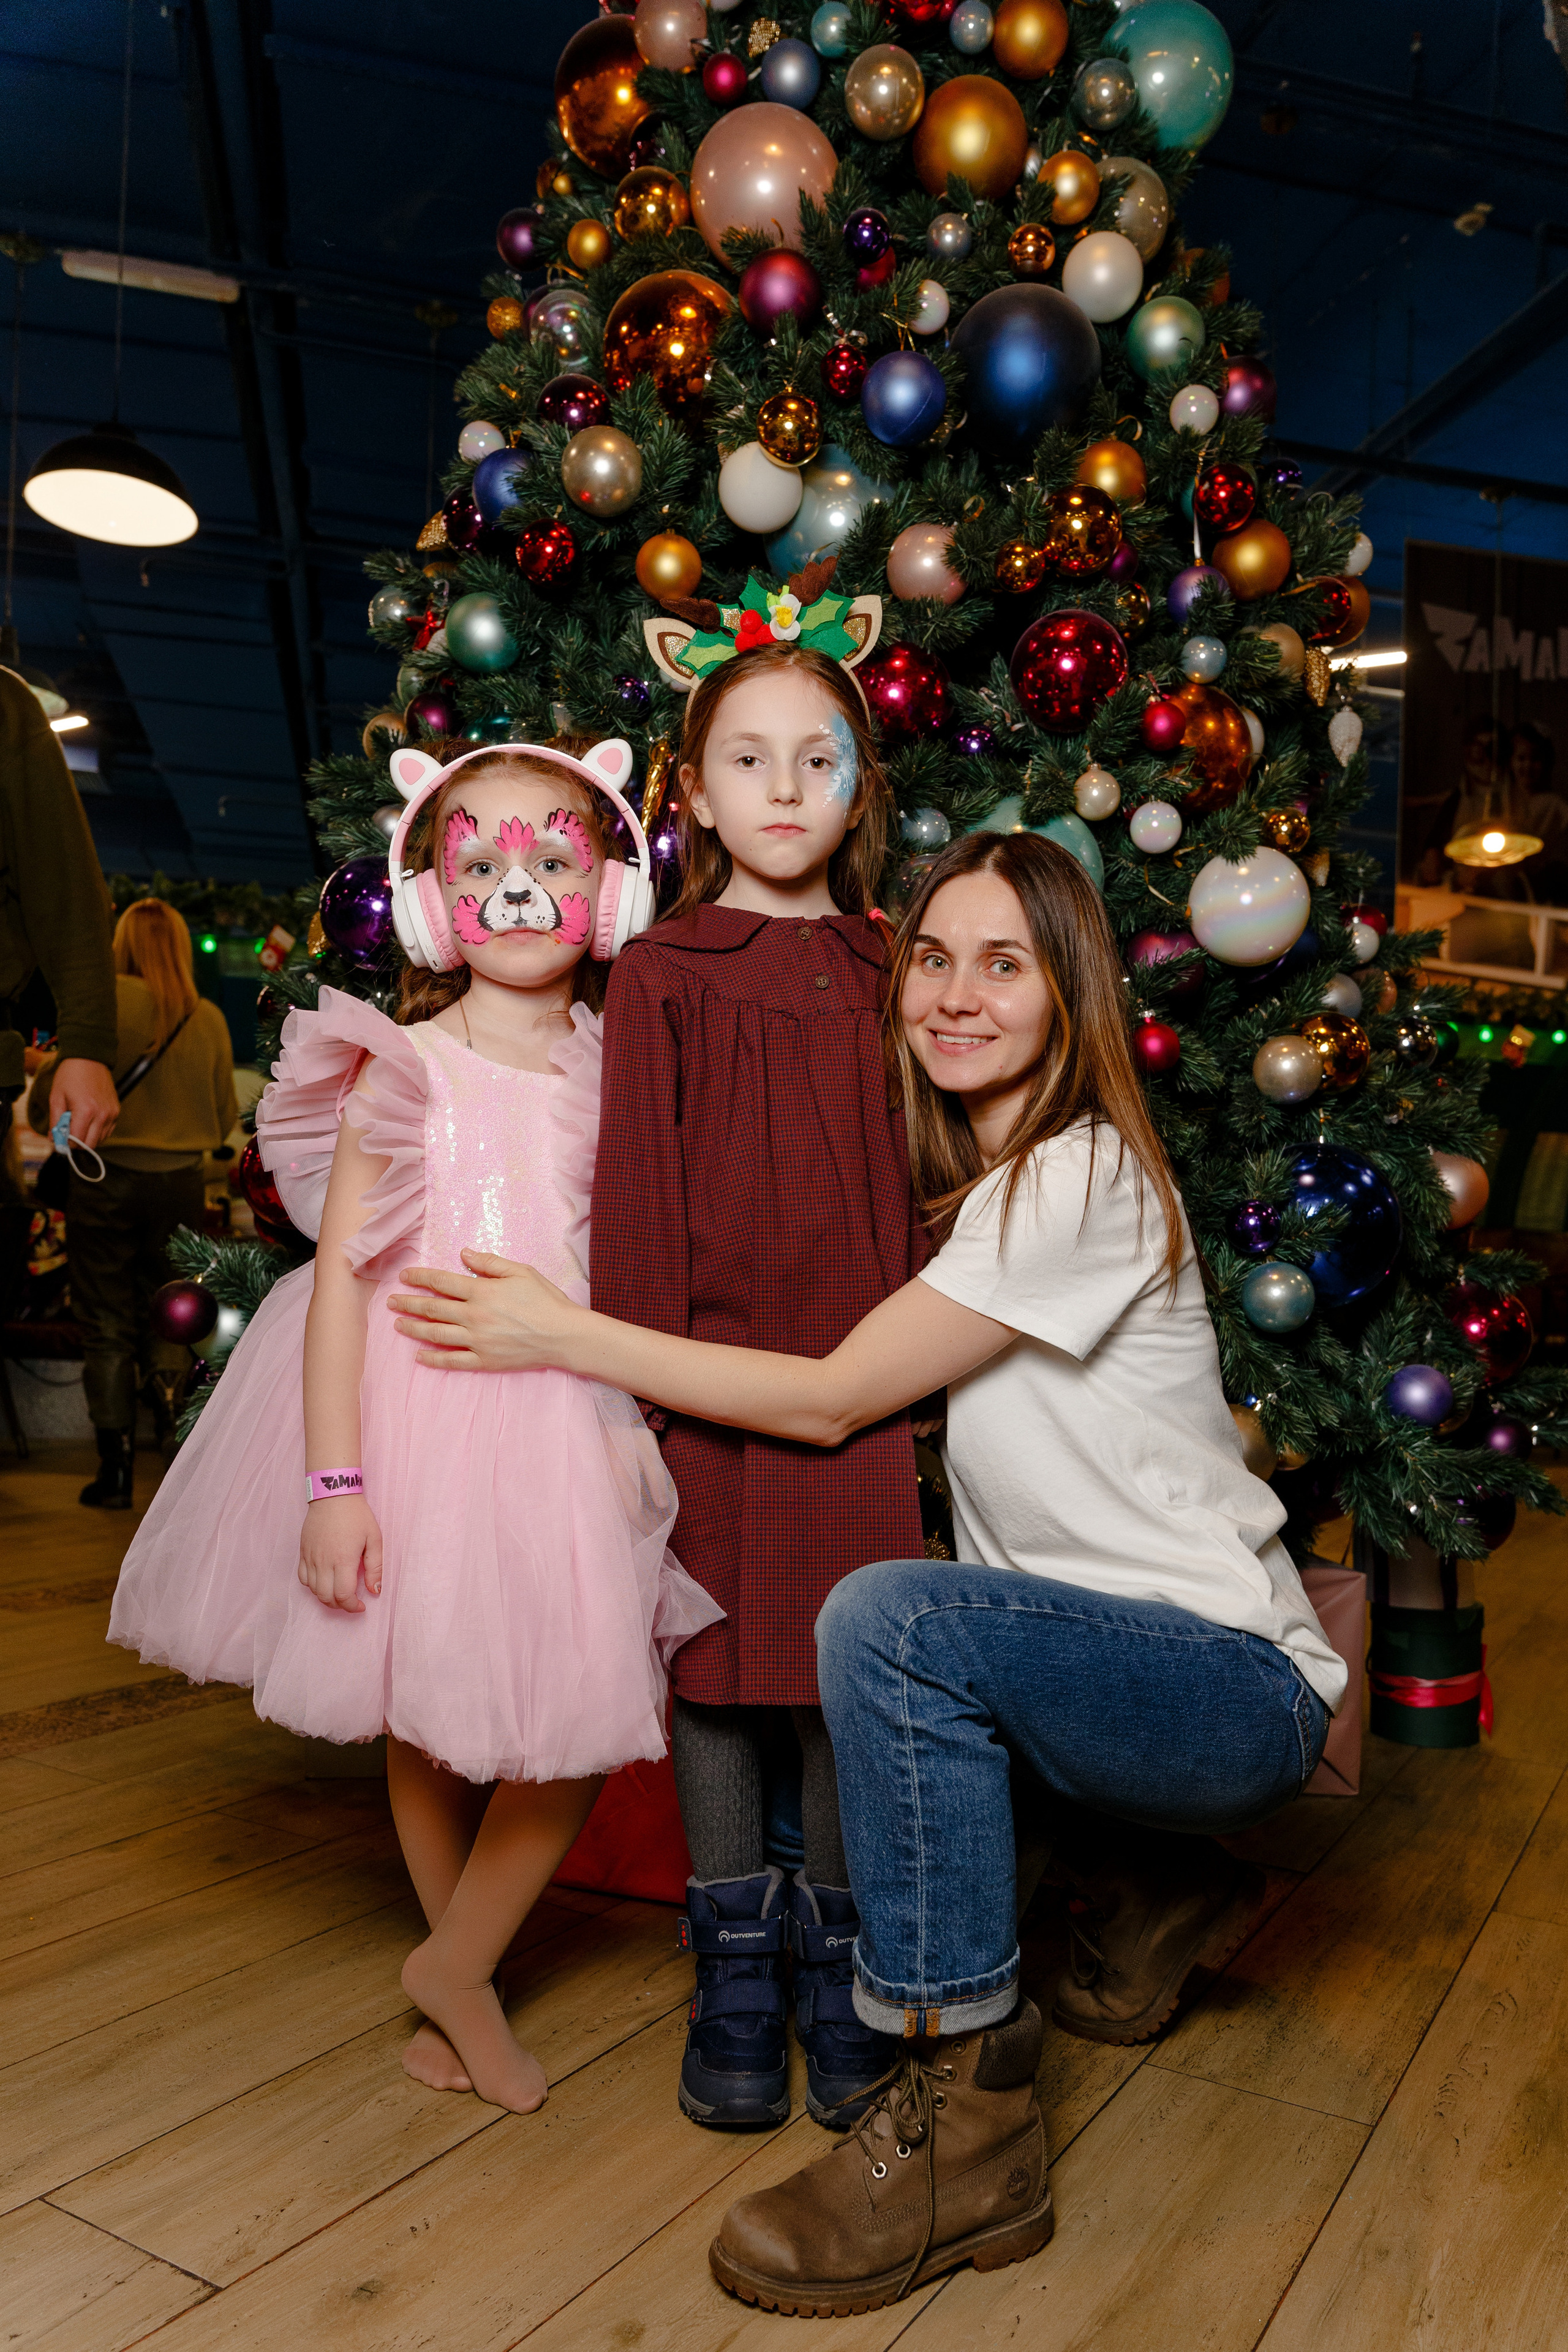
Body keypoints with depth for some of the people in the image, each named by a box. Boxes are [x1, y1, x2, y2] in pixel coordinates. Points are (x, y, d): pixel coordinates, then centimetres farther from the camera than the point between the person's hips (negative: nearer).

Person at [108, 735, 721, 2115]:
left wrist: (646, 1431, 7)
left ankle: (453, 1970, 26)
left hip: (571, 1420, 3)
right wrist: (334, 1481, -12)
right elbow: (341, 1271, -8)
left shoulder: (615, 1069, 3)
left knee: (574, 1723, 1)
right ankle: (466, 1976, 36)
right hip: (417, 1406, -2)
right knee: (424, 1720, 11)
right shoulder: (405, 1064, -7)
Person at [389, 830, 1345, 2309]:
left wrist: (564, 1336, -16)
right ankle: (1151, 1899, 25)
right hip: (1108, 1654, 9)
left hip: (1245, 1685, -9)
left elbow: (830, 1400, -19)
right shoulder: (974, 1179, 9)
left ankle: (967, 2131, -12)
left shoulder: (1083, 1178, -19)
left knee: (890, 1619, -28)